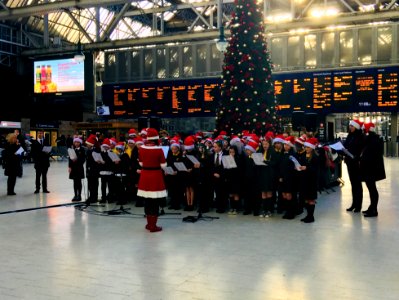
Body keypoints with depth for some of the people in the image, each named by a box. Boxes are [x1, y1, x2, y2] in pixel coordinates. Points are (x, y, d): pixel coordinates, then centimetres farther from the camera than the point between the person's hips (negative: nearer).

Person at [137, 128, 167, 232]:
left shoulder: (142, 148, -2)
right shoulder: (158, 150, -15)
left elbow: (141, 163, 8)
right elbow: (163, 165, -10)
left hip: (145, 176, 5)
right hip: (156, 176, -5)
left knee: (147, 200, 15)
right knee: (155, 201, 2)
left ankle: (149, 223, 25)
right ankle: (153, 226, 6)